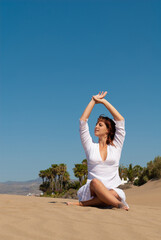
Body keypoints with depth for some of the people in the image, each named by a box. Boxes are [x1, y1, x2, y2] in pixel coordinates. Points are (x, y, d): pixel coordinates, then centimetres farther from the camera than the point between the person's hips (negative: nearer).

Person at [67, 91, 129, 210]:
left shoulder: (116, 146, 13)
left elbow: (120, 120, 7)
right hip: (93, 190, 0)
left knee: (114, 194, -37)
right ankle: (119, 204, -37)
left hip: (112, 190, 0)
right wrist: (93, 101, 15)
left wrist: (104, 101, 11)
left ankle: (82, 203, -29)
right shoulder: (91, 146, 14)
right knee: (95, 182, -36)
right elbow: (83, 121, 9)